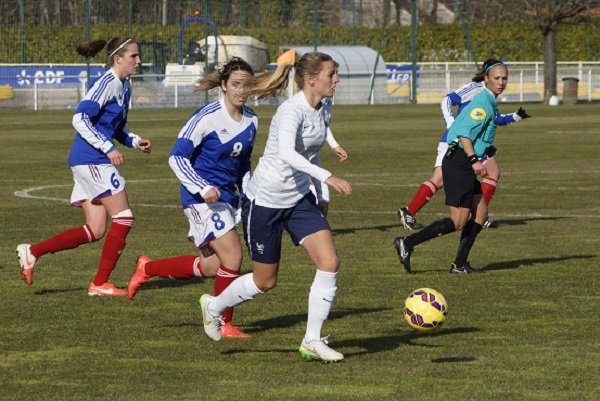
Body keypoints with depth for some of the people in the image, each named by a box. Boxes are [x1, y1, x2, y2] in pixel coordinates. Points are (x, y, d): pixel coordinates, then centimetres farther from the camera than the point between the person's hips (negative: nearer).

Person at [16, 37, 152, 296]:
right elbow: (80, 118, -21)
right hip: (92, 160, -10)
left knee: (95, 230, 6)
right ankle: (100, 284, 2)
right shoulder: (107, 83, -13)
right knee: (123, 218, -5)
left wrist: (135, 141, 9)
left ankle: (32, 252, 4)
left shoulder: (124, 86, 16)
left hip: (92, 163, 10)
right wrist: (108, 148, -21)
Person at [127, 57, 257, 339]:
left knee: (211, 267, 9)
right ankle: (223, 324, 0)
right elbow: (177, 157, -16)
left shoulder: (251, 121, 6)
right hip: (202, 199, -8)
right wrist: (203, 188, -25)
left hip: (227, 198, 8)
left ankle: (148, 268, 29)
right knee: (233, 255, -16)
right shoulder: (206, 118, -16)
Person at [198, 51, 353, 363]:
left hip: (298, 198, 7)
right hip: (265, 200, -7)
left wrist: (317, 192, 24)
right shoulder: (292, 111, -24)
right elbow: (286, 153, -42)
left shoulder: (323, 112, 2)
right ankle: (213, 306, 36)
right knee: (265, 281, 7)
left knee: (330, 262, -11)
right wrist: (327, 177, -52)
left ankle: (312, 341, -1)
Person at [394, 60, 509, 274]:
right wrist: (474, 160, -31)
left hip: (464, 165, 10)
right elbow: (464, 133, -24)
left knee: (480, 212, 9)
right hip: (458, 162, -10)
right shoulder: (483, 102, -14)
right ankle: (407, 243, -8)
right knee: (458, 221, -10)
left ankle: (460, 264, 12)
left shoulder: (489, 103, 17)